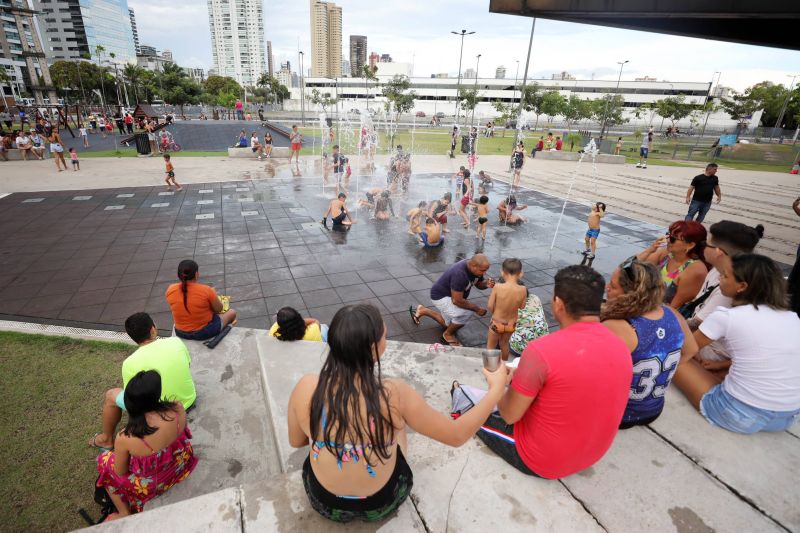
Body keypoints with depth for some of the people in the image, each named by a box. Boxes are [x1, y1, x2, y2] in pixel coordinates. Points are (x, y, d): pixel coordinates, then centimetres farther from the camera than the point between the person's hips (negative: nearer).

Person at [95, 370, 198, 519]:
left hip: (151, 485, -3)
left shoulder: (125, 439, -32)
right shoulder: (178, 409, -28)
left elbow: (121, 472, -12)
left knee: (104, 463, 22)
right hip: (181, 466, 3)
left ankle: (124, 514, 33)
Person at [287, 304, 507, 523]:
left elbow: (295, 441, -5)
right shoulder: (394, 394, -30)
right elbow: (457, 435, -17)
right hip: (382, 503, -1)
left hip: (323, 501, 1)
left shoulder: (306, 387, -25)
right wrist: (496, 389, -6)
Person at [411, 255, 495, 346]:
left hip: (450, 296, 9)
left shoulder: (475, 268, -13)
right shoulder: (459, 274, -38)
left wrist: (486, 284, -20)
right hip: (441, 296, -9)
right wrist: (477, 309, -27)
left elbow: (479, 284, 4)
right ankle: (448, 334, -2)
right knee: (467, 313, -29)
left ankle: (422, 310, 36)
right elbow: (456, 300, -36)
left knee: (448, 324, 24)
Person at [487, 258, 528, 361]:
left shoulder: (498, 287, -26)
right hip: (511, 324, 3)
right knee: (504, 344, 29)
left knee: (491, 346, 20)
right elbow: (522, 306, -4)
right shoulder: (523, 289, -20)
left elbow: (490, 306, -16)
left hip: (496, 323, -3)